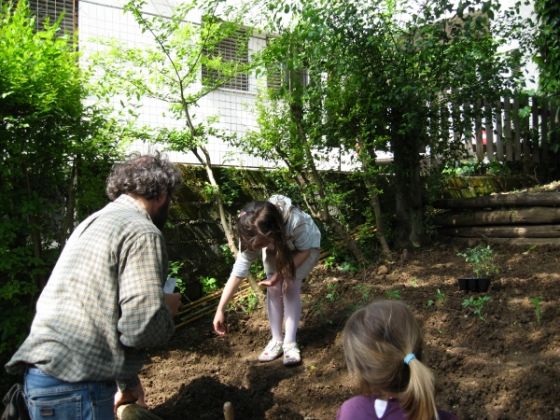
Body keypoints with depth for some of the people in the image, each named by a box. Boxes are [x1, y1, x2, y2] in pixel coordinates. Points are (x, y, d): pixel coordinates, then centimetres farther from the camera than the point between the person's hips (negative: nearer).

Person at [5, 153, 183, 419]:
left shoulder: (97, 221, 18)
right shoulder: (142, 232, -11)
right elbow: (142, 327, -21)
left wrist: (126, 380, 23)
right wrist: (166, 308, 2)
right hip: (74, 389, -9)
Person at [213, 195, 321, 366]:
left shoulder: (295, 222, -46)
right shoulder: (252, 236, -32)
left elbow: (305, 250, -27)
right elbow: (239, 271, -28)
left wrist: (281, 274, -37)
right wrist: (220, 310, -28)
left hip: (305, 246, -3)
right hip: (276, 247, 3)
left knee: (291, 288, -17)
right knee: (273, 289, -9)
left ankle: (290, 343, -8)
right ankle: (277, 340, 5)